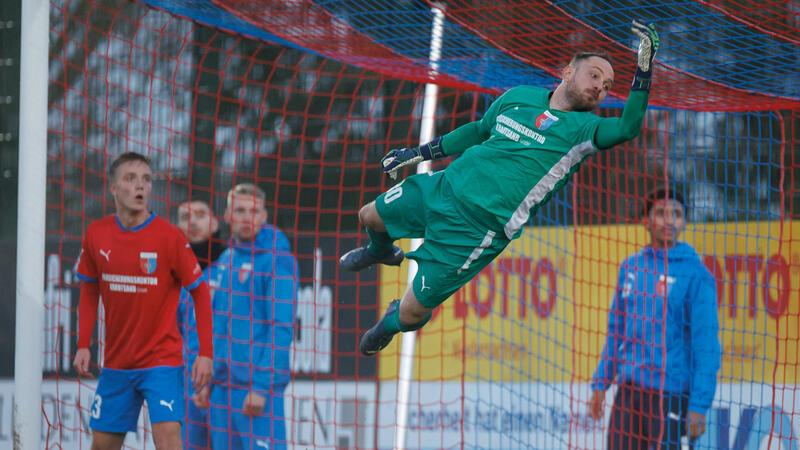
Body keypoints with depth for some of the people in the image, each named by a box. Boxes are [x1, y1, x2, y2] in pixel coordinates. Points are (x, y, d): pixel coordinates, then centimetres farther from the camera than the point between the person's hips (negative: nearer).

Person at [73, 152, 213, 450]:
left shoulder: (169, 237, -12)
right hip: (116, 363, 4)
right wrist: (83, 345, 4)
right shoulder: (96, 235, -1)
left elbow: (200, 292, -5)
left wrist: (205, 353, -11)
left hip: (162, 361, -4)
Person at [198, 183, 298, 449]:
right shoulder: (224, 260, 14)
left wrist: (261, 387, -18)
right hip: (222, 386, 8)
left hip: (257, 387, -7)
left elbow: (282, 329, -13)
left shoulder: (277, 260, -8)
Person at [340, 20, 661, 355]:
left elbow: (628, 127, -29)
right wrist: (419, 153, 24)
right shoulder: (520, 96, 5)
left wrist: (644, 66, -40)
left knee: (411, 314, -2)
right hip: (445, 186, 5)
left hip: (479, 227, -5)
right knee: (370, 217, 19)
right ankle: (380, 251, 55)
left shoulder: (583, 128, -10)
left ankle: (391, 322, 35)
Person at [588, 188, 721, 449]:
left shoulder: (695, 274, -7)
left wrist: (699, 405, -16)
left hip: (669, 396, -6)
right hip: (627, 391, 6)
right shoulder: (630, 268, 10)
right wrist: (601, 383, 14)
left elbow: (706, 345, -10)